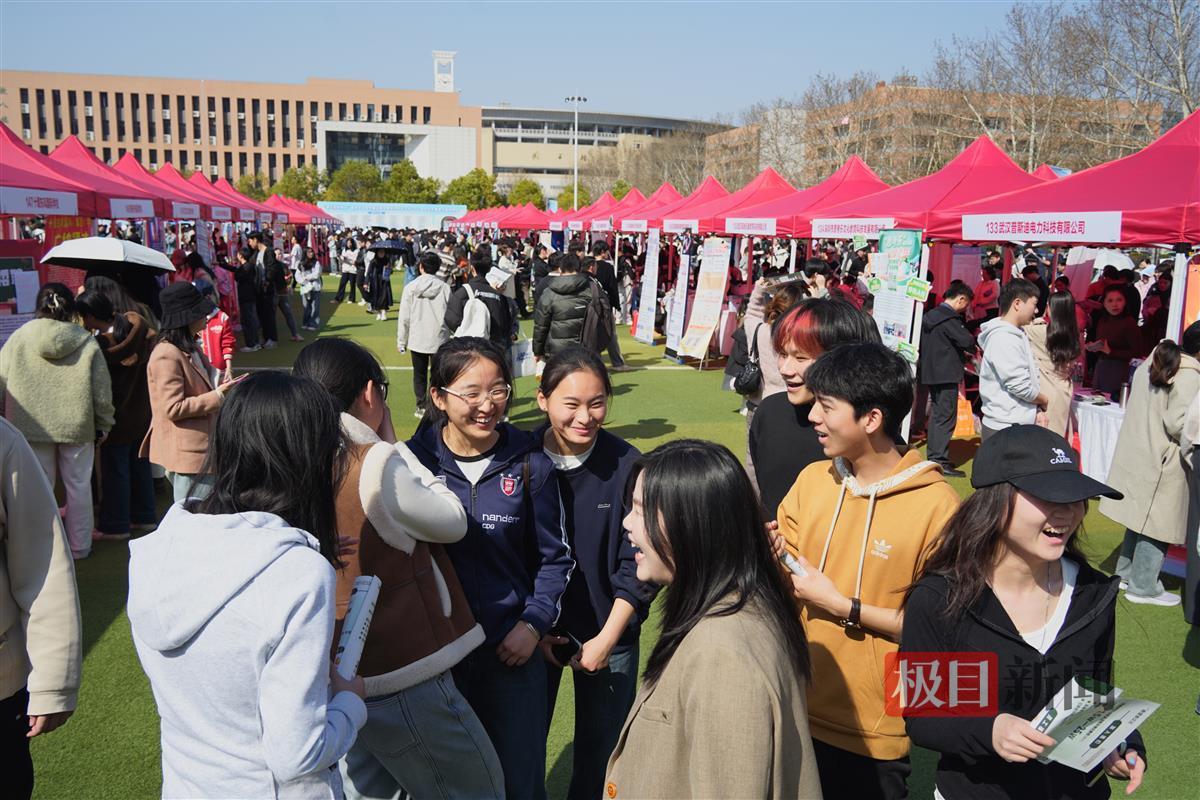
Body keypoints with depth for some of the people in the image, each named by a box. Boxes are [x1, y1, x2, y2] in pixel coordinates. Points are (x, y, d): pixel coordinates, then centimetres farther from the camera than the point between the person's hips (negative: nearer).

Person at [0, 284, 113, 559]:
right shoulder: (87, 343, -6)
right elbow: (102, 391, -4)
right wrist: (103, 426, 7)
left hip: (31, 428, 1)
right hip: (77, 426, 0)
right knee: (78, 486, 10)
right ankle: (79, 546, 19)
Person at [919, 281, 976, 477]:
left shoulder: (932, 315, 12)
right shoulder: (949, 318, -17)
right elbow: (967, 340, -22)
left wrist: (962, 353, 16)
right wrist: (973, 351, 0)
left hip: (931, 371, 10)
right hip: (946, 374, -10)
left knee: (937, 414, 17)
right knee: (946, 416, -5)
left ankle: (934, 457, 24)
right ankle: (940, 461, -5)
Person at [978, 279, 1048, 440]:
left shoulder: (1018, 334, 13)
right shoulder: (1003, 338, -18)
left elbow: (1031, 376, 16)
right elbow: (1020, 386, -21)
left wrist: (1038, 409, 3)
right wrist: (1044, 401, -2)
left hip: (1019, 425, 10)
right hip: (1005, 429, -9)